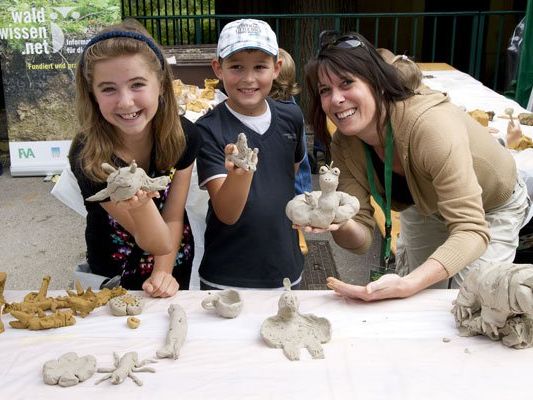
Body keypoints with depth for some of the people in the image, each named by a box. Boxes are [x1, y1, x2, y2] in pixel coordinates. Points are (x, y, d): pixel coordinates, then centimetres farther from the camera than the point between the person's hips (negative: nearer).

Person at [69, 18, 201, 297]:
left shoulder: (184, 136, -22)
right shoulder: (87, 158, -31)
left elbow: (173, 219, -10)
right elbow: (158, 243, -29)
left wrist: (163, 273, -20)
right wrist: (139, 202, -47)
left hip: (176, 265, 3)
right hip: (115, 274, -2)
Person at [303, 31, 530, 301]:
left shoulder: (431, 126, -42)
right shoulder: (344, 146, -23)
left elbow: (471, 231, -43)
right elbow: (361, 239, -23)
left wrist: (409, 284, -57)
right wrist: (338, 224, -47)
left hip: (491, 208, -4)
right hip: (423, 207, 5)